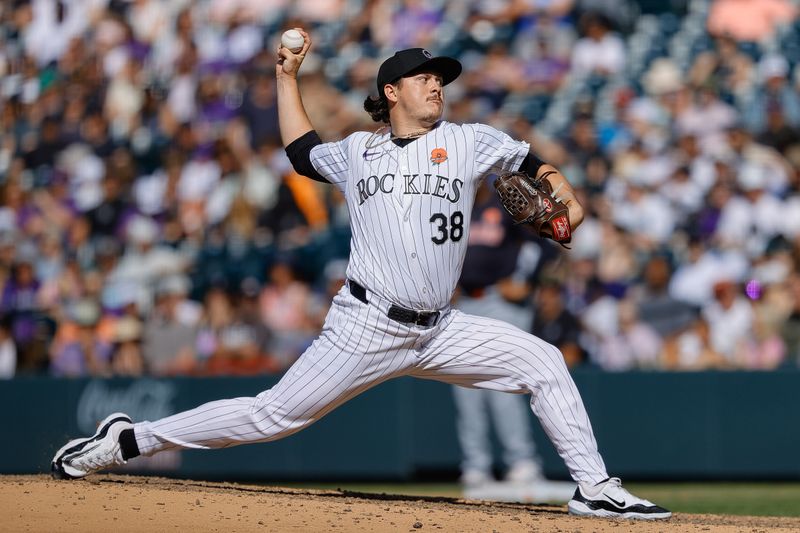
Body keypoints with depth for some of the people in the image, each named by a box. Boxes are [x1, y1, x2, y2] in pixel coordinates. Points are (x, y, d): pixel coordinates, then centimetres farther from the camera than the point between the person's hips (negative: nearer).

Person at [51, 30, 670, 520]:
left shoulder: (467, 142, 8)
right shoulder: (357, 151, 11)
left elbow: (534, 163, 15)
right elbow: (302, 150, 29)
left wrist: (568, 201, -3)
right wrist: (288, 77, 27)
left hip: (439, 332, 2)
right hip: (367, 325, -2)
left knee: (544, 363, -9)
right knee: (273, 416, -6)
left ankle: (595, 488, -4)